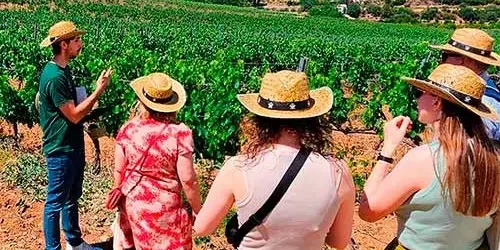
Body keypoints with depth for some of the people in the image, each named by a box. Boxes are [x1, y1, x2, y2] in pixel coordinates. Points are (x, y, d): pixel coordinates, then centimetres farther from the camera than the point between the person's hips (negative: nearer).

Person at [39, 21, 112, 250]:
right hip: (60, 151, -10)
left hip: (73, 147, 10)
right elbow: (74, 115, -22)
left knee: (72, 198, 21)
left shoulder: (64, 69, 6)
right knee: (56, 202, 6)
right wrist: (98, 90, -19)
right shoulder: (54, 77, -23)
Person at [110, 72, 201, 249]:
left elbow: (119, 170, 0)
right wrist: (198, 210, -5)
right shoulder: (180, 133, -22)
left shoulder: (128, 129, -10)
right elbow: (188, 180, -19)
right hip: (164, 208, -4)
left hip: (132, 203, 4)